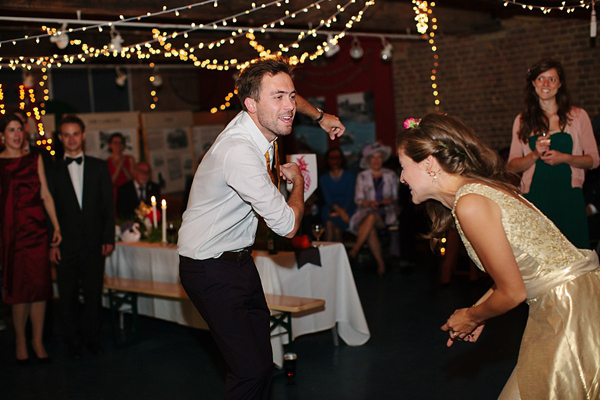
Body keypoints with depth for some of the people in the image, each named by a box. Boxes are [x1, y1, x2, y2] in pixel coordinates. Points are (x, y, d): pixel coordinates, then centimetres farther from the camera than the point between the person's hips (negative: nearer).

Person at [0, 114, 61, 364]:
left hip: (37, 229, 3)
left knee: (40, 285, 2)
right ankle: (20, 339, 18)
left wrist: (56, 226, 3)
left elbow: (45, 195, 9)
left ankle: (37, 340, 14)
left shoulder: (35, 159, 11)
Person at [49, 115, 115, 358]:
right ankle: (73, 341, 18)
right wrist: (52, 243, -6)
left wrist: (109, 238, 0)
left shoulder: (99, 167, 9)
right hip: (65, 244, -1)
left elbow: (108, 204, 7)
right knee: (68, 295, 4)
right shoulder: (53, 170, 5)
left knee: (94, 292, 5)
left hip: (93, 243, 1)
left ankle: (92, 336, 20)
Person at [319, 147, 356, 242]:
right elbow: (327, 198, -1)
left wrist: (342, 210, -21)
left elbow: (350, 198, -1)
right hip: (330, 208, 1)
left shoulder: (350, 176, 8)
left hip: (346, 209, -1)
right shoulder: (323, 178, 12)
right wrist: (338, 209, -22)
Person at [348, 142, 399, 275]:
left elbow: (396, 197, 13)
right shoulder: (362, 176, 11)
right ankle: (380, 263, -25)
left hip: (387, 213, -1)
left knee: (372, 217, -37)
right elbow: (358, 200, 7)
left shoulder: (391, 175, 13)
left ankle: (354, 250, -32)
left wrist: (390, 201, -10)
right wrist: (369, 203, -14)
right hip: (367, 211, 1)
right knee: (371, 231, -35)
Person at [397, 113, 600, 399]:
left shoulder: (470, 203, -19)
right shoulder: (479, 188, 9)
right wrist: (476, 313, 18)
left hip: (570, 308, -9)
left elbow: (513, 292, -14)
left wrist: (472, 317, 4)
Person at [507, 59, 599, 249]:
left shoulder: (578, 116, 8)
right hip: (535, 197, 1)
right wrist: (535, 155, -10)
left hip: (568, 196, 0)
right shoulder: (522, 121, 11)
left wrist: (565, 158, -10)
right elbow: (512, 166, 8)